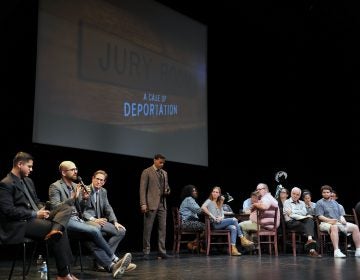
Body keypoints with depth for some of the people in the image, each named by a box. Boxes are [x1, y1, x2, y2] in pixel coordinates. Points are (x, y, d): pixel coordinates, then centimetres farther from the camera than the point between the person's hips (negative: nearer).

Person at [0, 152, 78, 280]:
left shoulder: (28, 181, 18)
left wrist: (41, 210, 0)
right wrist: (35, 214, -17)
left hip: (36, 217, 9)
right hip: (21, 224, -9)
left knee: (66, 208, -7)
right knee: (61, 232, -22)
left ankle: (54, 230, -35)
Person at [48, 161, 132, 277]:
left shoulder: (76, 186, 18)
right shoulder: (55, 187, -2)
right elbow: (55, 208, -14)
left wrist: (84, 199, 1)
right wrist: (73, 197, -19)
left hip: (77, 219, 6)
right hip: (65, 220, -6)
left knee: (93, 241, -23)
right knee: (95, 230, -27)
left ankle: (111, 266, -39)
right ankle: (114, 259, -18)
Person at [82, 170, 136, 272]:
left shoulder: (103, 191, 16)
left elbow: (108, 208, 14)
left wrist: (115, 222, -2)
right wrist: (93, 220, -24)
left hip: (98, 221, 7)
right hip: (85, 221, -7)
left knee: (121, 231, -11)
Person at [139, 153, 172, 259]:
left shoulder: (164, 173, 17)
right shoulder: (147, 172, -2)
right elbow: (142, 189, -7)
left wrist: (167, 191, 1)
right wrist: (143, 204, -15)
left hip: (162, 204, 6)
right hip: (151, 204, -6)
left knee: (163, 228, 4)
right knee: (148, 228, -1)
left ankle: (162, 252, 8)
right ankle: (146, 252, 6)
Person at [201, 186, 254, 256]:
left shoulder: (219, 203, 25)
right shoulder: (209, 201, 3)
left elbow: (222, 214, 17)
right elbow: (203, 207, -19)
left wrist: (221, 217, -7)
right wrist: (212, 216, -20)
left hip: (221, 222, 7)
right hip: (215, 224, -7)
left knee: (233, 228, -23)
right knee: (234, 219, -21)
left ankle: (233, 249, -31)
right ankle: (243, 240, -13)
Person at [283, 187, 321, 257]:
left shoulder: (302, 203, 24)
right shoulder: (287, 202, 8)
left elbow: (304, 213, 4)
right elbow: (291, 215, -6)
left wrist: (292, 211, -4)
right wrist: (303, 217, -13)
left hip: (302, 221, 4)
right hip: (291, 222, -4)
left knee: (310, 220, -31)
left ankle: (310, 239, -49)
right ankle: (312, 249, -44)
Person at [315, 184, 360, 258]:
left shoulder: (335, 202, 26)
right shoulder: (319, 203, 7)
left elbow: (341, 214, 21)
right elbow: (320, 216, -6)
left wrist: (342, 219, -3)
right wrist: (330, 220, -21)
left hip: (338, 222, 6)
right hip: (326, 223, -6)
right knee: (334, 227, -41)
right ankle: (336, 251, -50)